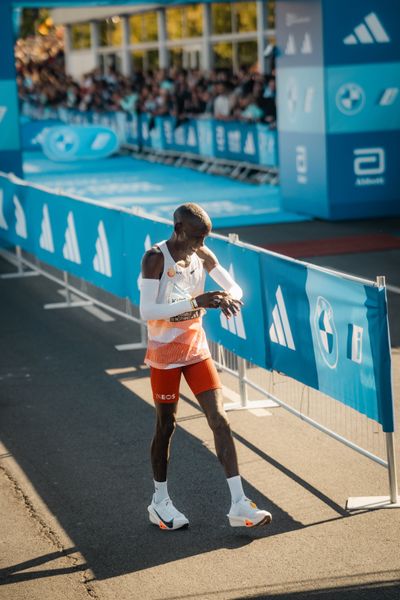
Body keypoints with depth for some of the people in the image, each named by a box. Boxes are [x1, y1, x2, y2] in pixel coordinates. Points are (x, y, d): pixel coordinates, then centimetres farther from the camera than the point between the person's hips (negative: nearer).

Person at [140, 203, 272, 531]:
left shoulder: (202, 255, -1)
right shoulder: (155, 258, -18)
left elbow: (234, 288, 6)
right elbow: (146, 311, -26)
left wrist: (228, 298, -19)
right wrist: (195, 301, -33)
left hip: (196, 347, 5)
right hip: (164, 353, -5)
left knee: (219, 419, -4)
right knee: (166, 426, 7)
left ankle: (239, 505, -5)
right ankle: (160, 502, 26)